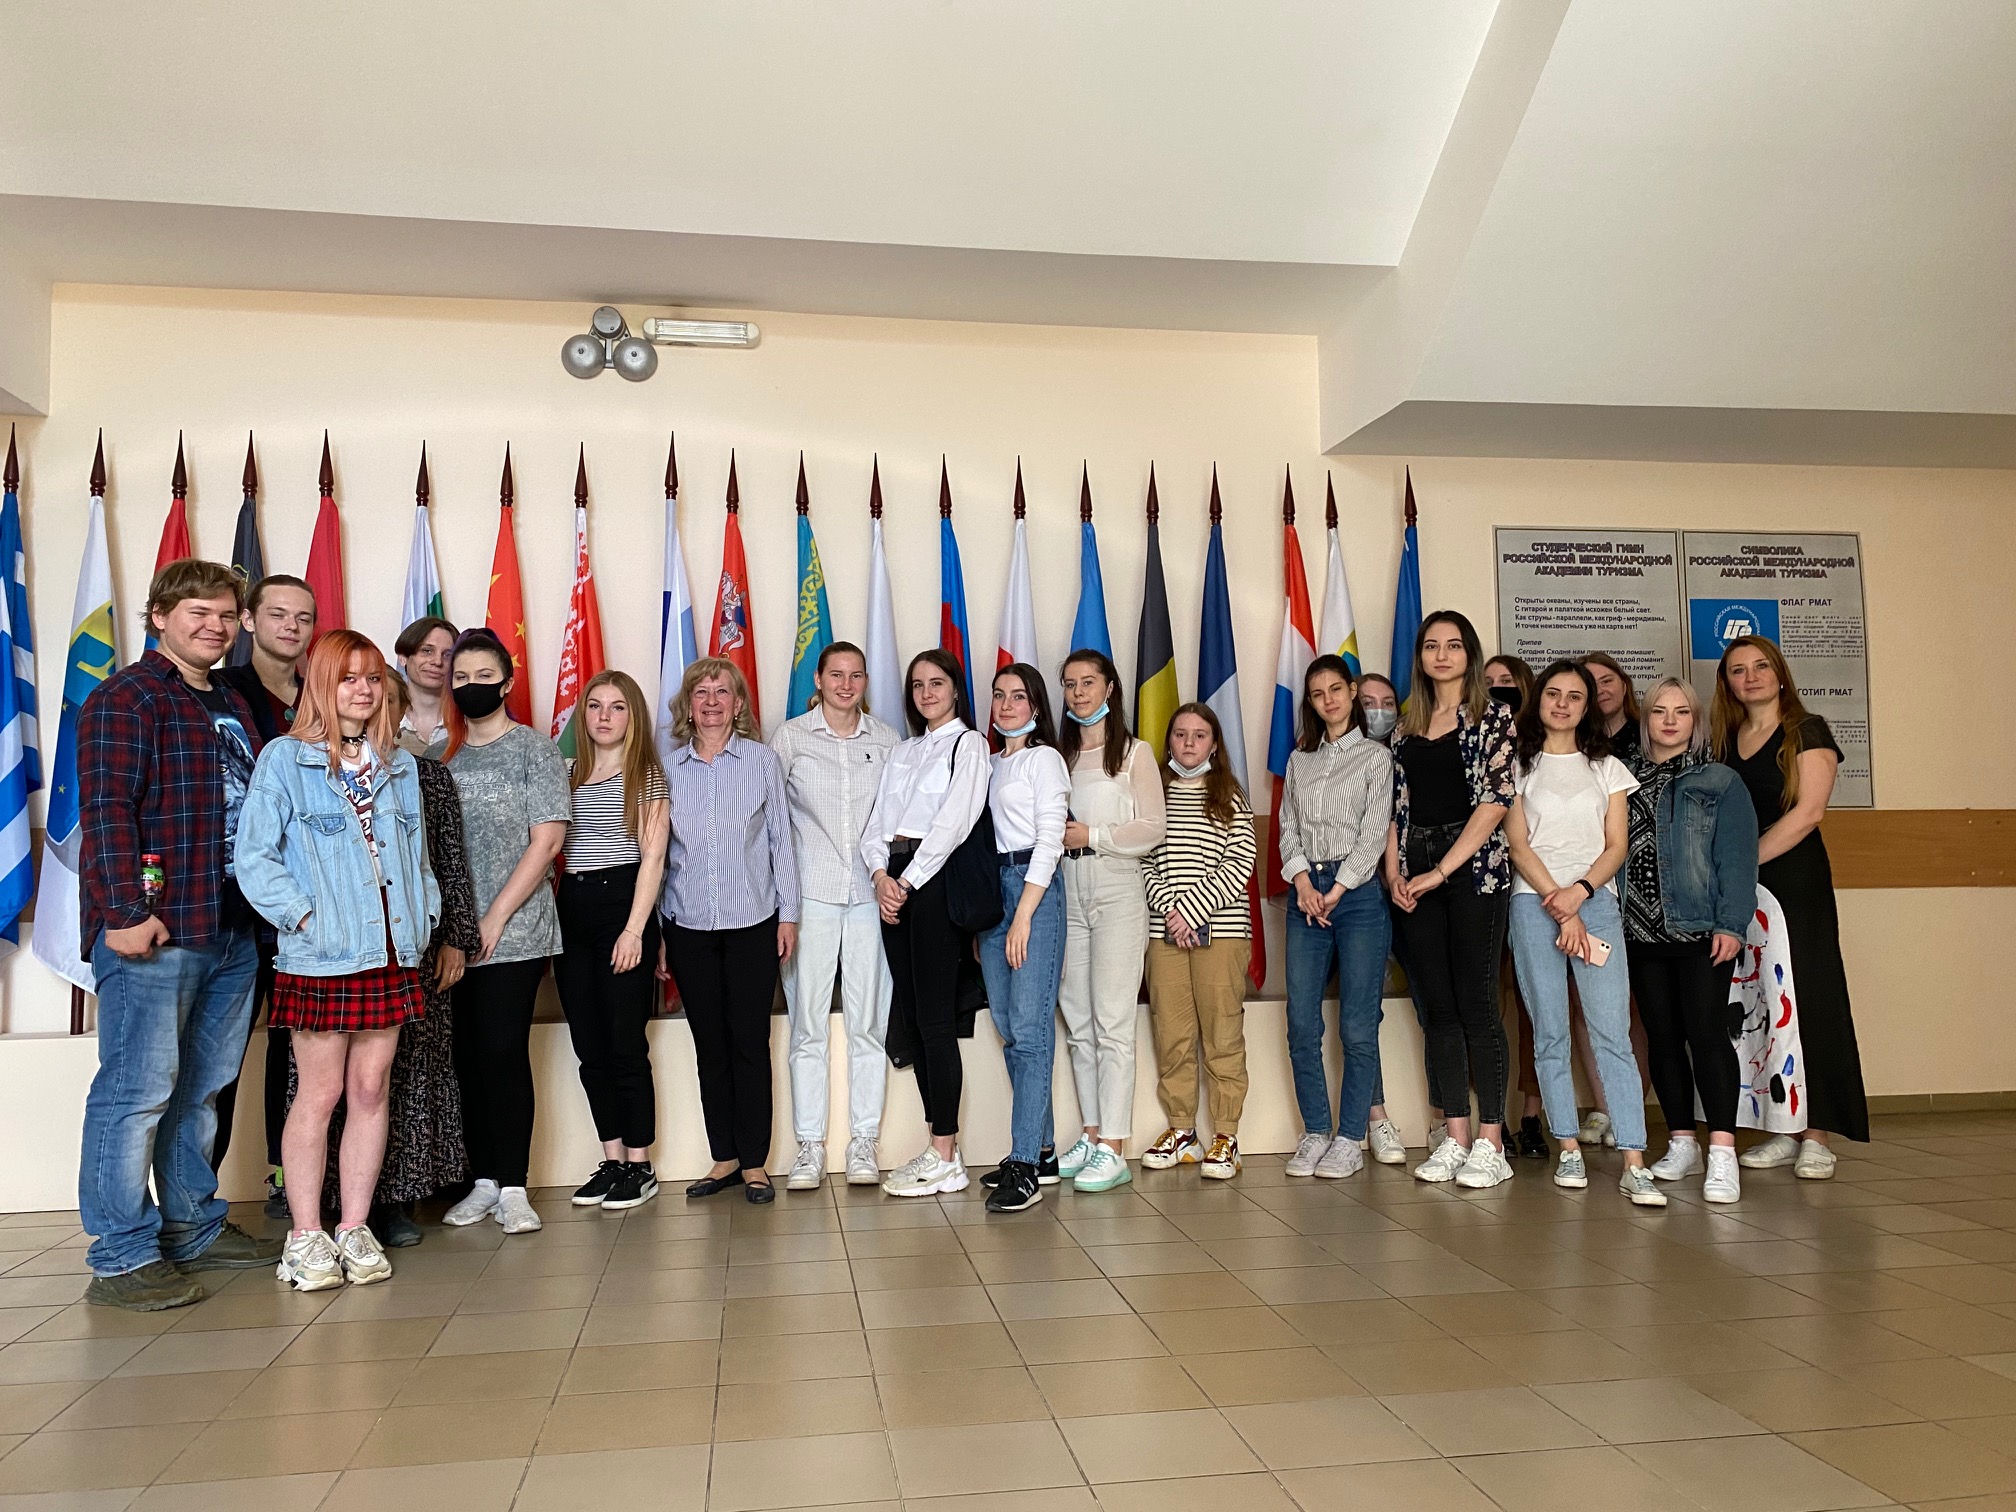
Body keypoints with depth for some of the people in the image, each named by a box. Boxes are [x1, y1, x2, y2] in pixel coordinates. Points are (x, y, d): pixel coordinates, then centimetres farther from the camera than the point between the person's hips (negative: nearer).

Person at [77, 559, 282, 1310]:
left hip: (232, 931, 8)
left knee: (202, 1089, 15)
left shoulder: (233, 707, 20)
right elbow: (107, 811, -14)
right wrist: (125, 912, -21)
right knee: (138, 1090, -3)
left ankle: (194, 1229, 27)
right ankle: (122, 1260, 5)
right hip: (152, 931, -8)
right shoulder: (126, 697, -5)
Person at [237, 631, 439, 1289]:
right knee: (319, 1093, 2)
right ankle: (305, 1237, 13)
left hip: (391, 953, 4)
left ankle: (355, 1230, 17)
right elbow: (255, 856, -7)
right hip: (319, 958, -4)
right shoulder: (284, 759, -2)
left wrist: (423, 917, 6)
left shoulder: (400, 766, 13)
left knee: (371, 1089, 7)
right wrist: (304, 916, -13)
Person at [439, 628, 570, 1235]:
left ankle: (513, 1188, 3)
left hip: (515, 932, -4)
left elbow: (547, 840, -7)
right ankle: (483, 1182, 17)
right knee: (467, 1056, 7)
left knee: (504, 1052, -6)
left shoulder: (535, 749, 0)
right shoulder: (440, 756, 12)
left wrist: (495, 919, -12)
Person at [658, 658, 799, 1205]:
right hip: (688, 926, 2)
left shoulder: (763, 760, 2)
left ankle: (754, 1161, 11)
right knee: (709, 1045, 8)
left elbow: (780, 839, 5)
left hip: (753, 922, -1)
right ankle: (724, 1158, 19)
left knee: (750, 1042, 1)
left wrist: (788, 914, 1)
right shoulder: (666, 766, 4)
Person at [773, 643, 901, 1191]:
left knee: (869, 1022, 3)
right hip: (810, 893, -1)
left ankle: (864, 1142, 13)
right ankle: (810, 1146, 11)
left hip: (870, 894, 1)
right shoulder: (790, 737, 2)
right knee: (808, 1024, 1)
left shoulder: (885, 739, 7)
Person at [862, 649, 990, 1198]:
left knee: (935, 1017, -8)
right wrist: (880, 875, -4)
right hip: (895, 881, 7)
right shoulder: (902, 752, 22)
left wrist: (908, 881, -12)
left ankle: (945, 1157, -4)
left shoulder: (968, 743, 2)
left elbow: (954, 820, -10)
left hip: (936, 879, -7)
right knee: (910, 1015, 5)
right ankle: (939, 1146, 11)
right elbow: (877, 823, 14)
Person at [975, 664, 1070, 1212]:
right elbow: (984, 835, 16)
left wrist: (1023, 916, -17)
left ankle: (1025, 1166, -11)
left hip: (1034, 886, -8)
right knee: (1009, 1029, 8)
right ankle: (1041, 1151, 17)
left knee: (1030, 1028, -11)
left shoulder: (1044, 758, -2)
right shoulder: (993, 764, 19)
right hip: (990, 888, 8)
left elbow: (1049, 840, -10)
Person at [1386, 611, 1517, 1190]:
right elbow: (1396, 804, 14)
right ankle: (1454, 1137, 13)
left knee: (1476, 1002, -5)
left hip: (1474, 866, -5)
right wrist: (1394, 871, 0)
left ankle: (1490, 1143, 2)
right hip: (1416, 874, 5)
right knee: (1439, 1005, 6)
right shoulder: (1407, 725, 15)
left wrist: (1440, 871, -12)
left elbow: (1495, 800, -9)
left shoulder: (1492, 717, 0)